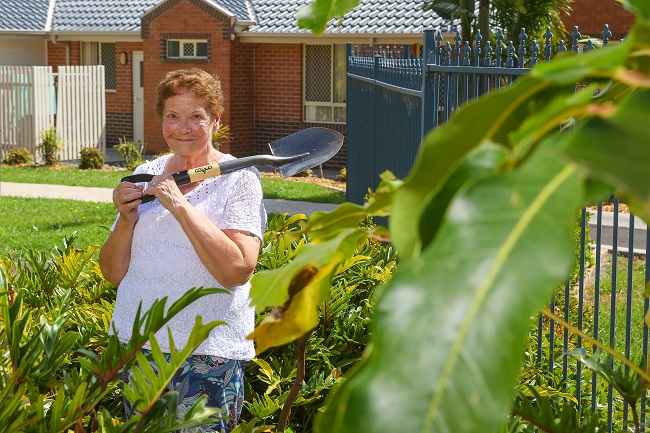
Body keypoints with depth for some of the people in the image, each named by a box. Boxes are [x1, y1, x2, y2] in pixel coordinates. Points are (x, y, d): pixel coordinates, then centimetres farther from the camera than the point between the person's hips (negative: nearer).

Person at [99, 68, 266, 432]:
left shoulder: (238, 178, -6)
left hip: (209, 354, -4)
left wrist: (180, 205, -21)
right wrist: (126, 221, -10)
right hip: (138, 341, 5)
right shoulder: (145, 176, 8)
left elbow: (237, 271, -19)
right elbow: (113, 273, 8)